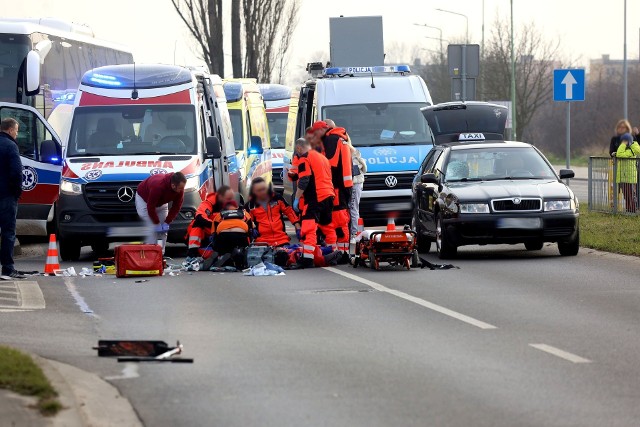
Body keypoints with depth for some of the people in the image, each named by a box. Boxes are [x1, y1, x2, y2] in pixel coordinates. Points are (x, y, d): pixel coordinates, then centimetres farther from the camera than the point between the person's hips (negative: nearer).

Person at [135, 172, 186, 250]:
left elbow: (176, 207, -12)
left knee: (164, 230, 0)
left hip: (161, 202, 6)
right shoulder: (158, 186, -42)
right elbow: (150, 207, -32)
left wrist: (167, 222, -16)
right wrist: (157, 223, -24)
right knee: (152, 229, -17)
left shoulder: (180, 189, -25)